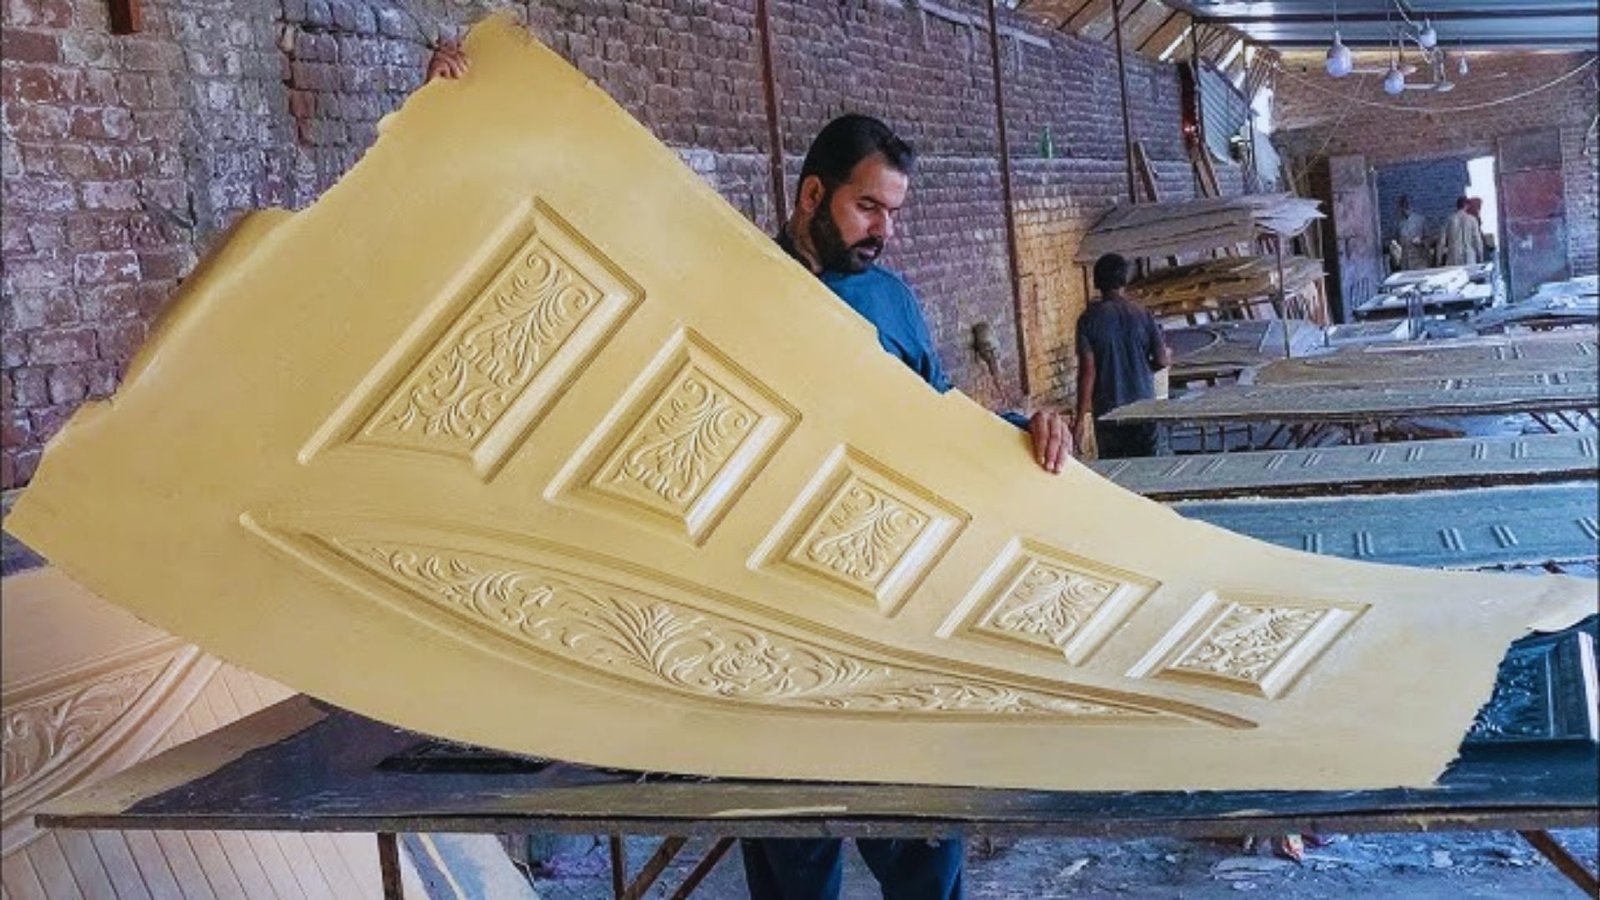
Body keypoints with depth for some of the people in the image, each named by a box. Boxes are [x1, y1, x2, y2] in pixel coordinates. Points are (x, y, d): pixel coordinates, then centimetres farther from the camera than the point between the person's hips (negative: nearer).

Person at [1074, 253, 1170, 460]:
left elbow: (1087, 370, -10)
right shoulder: (1143, 315, -2)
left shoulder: (1089, 319, -7)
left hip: (1107, 410, -1)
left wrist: (1082, 413, -6)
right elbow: (1162, 361, -2)